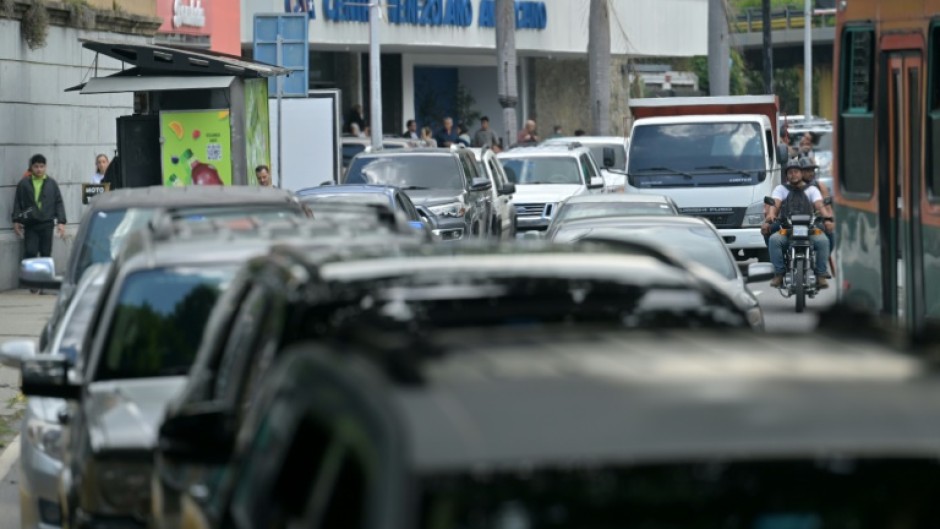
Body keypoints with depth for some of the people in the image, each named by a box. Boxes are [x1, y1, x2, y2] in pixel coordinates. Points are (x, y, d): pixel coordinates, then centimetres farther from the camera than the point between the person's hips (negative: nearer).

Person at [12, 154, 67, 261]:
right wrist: (16, 221, 1)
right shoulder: (23, 183, 3)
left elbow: (59, 203, 5)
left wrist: (61, 222, -2)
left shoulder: (52, 183, 4)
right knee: (31, 253, -8)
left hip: (47, 224, 1)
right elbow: (17, 203, 7)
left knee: (46, 254, 6)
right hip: (30, 224, -1)